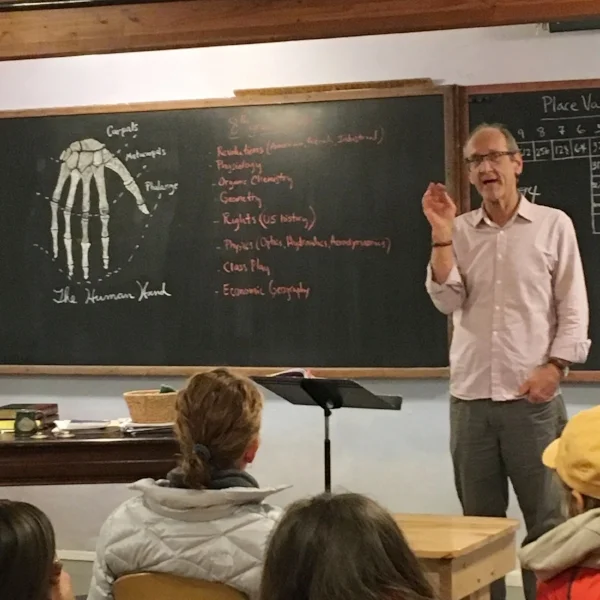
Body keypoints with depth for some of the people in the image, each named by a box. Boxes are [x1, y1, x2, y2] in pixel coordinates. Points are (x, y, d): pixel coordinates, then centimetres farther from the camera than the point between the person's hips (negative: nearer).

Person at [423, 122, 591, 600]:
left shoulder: (553, 225, 2)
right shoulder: (459, 231, 9)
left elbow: (573, 309, 0)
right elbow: (448, 301, -2)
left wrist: (553, 367, -11)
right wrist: (441, 233, -7)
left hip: (533, 397, -3)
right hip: (469, 397, 3)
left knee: (546, 519, 2)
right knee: (479, 521, 9)